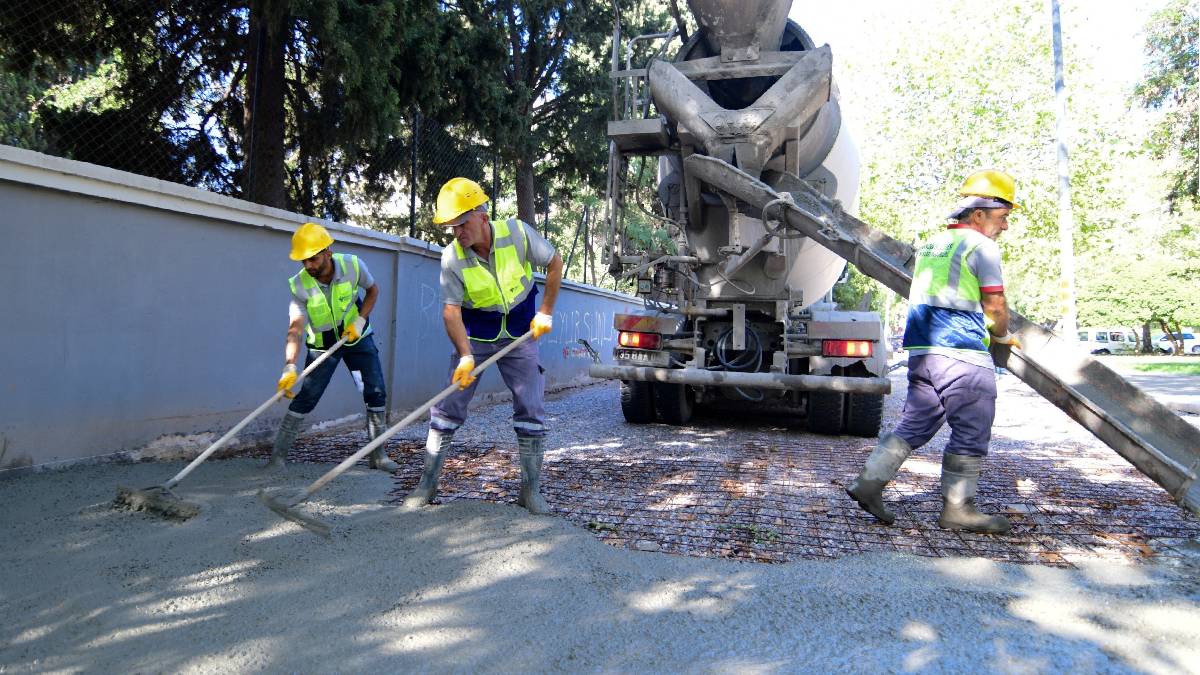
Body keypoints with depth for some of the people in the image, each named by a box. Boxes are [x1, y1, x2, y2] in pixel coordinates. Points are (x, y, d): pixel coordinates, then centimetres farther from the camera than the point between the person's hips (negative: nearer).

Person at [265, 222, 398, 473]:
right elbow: (295, 329, -32)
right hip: (322, 344, -1)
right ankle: (278, 455, 1)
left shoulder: (353, 265, -21)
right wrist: (289, 367, -46)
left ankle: (378, 455, 8)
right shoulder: (300, 286, -24)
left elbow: (373, 289, -1)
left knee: (377, 393, -4)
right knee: (304, 400, -9)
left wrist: (360, 320, -14)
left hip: (357, 338, 2)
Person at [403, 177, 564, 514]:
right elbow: (451, 310, -20)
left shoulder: (518, 233, -18)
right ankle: (427, 483, 11)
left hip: (520, 335, 0)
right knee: (448, 407, -3)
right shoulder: (452, 257, -18)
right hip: (475, 336, 0)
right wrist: (465, 356, -33)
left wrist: (545, 312, -6)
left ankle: (531, 490, 7)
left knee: (532, 409, -4)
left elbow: (554, 263, -4)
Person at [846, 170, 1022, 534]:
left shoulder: (931, 245, 19)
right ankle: (957, 508, 8)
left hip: (922, 351, 8)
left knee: (915, 424, 13)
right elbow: (995, 306, -5)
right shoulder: (981, 246, -5)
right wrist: (1004, 336, 15)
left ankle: (870, 481, 7)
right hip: (962, 354, -8)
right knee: (971, 434, 2)